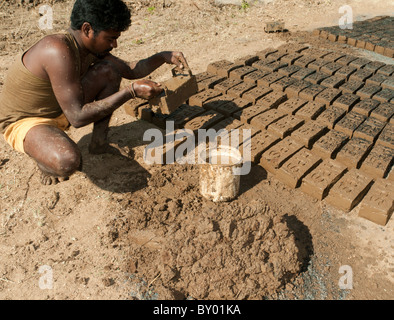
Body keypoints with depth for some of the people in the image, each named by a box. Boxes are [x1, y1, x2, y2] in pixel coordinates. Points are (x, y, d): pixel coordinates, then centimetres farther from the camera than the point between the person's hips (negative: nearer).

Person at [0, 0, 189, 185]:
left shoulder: (92, 44, -6)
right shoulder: (60, 51, -34)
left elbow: (130, 70, 9)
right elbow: (77, 118, -36)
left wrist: (163, 57, -8)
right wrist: (131, 92, -35)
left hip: (58, 111, 8)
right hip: (22, 122, -8)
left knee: (109, 70, -4)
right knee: (68, 161, -41)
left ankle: (98, 142, 1)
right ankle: (46, 161, 0)